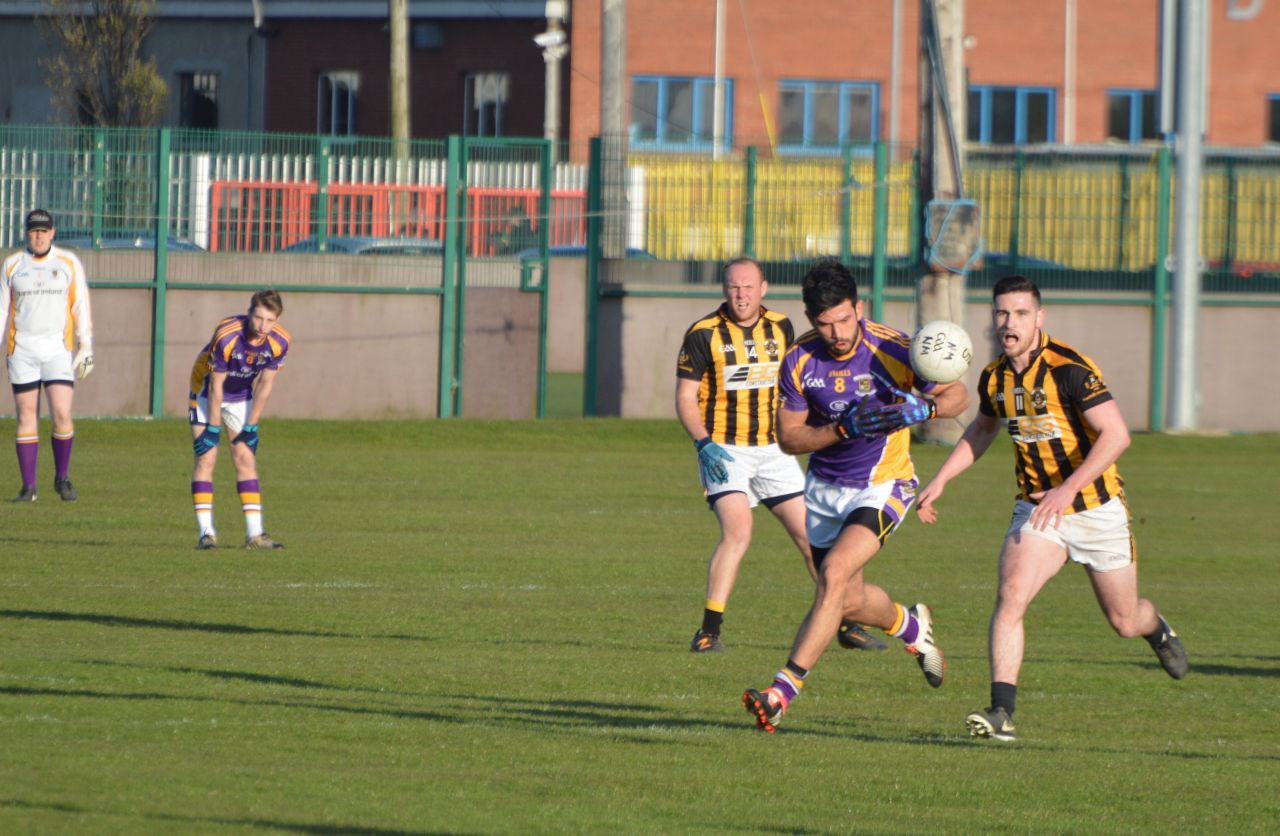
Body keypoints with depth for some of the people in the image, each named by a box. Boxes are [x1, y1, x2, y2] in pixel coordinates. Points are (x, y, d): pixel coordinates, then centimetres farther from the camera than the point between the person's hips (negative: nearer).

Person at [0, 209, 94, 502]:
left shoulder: (69, 263, 5)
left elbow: (81, 307, 4)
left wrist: (86, 348, -3)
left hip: (59, 350, -1)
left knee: (62, 415, -11)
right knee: (26, 418, 0)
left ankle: (62, 478, 8)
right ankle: (28, 486, 4)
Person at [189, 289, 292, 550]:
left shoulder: (280, 341, -20)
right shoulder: (227, 336, -34)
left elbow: (265, 386, -10)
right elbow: (216, 386, -25)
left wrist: (251, 426, -8)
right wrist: (214, 428, -21)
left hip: (242, 396, 4)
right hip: (207, 392, -4)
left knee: (246, 459, -1)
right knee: (206, 458, -11)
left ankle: (254, 533, -2)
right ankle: (206, 533, -12)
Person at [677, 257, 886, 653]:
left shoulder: (780, 328, 5)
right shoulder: (703, 334, -10)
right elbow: (685, 398, -8)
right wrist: (705, 444, -21)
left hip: (773, 450, 5)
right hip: (724, 452, -5)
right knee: (738, 531, -24)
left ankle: (846, 624, 16)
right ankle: (709, 632, -19)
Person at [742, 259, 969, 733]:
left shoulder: (893, 350, -18)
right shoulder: (800, 361, -11)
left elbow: (958, 396, -7)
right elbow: (788, 437, -8)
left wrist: (925, 407, -31)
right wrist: (845, 429, -25)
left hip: (883, 485, -5)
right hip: (825, 488, 5)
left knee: (834, 574, -24)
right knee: (849, 601, 14)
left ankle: (783, 692, -25)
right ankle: (912, 627, 50)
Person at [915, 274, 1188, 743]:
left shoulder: (1069, 369, -22)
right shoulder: (994, 378, -1)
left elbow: (1116, 435, -28)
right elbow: (982, 430, 21)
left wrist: (1068, 488, -36)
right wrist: (940, 480, 11)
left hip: (1097, 507, -4)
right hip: (1037, 510, 4)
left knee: (1125, 622, 11)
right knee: (1010, 595, -22)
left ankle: (1156, 629, 49)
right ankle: (1001, 712, -26)